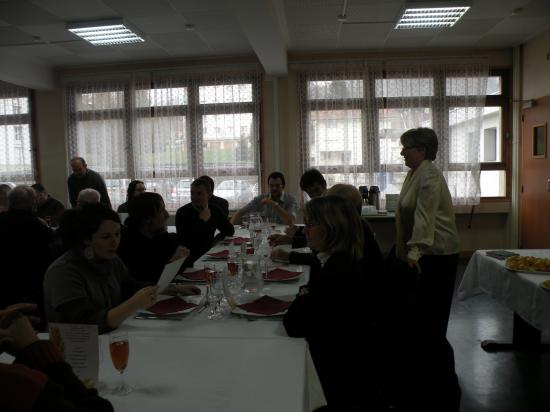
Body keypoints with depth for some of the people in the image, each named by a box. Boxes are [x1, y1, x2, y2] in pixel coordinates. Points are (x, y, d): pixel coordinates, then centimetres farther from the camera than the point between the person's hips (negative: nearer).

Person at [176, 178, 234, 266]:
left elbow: (230, 231, 15)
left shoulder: (214, 210, 5)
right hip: (190, 261, -6)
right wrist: (203, 221, -17)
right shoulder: (182, 213, -10)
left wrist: (216, 239, -2)